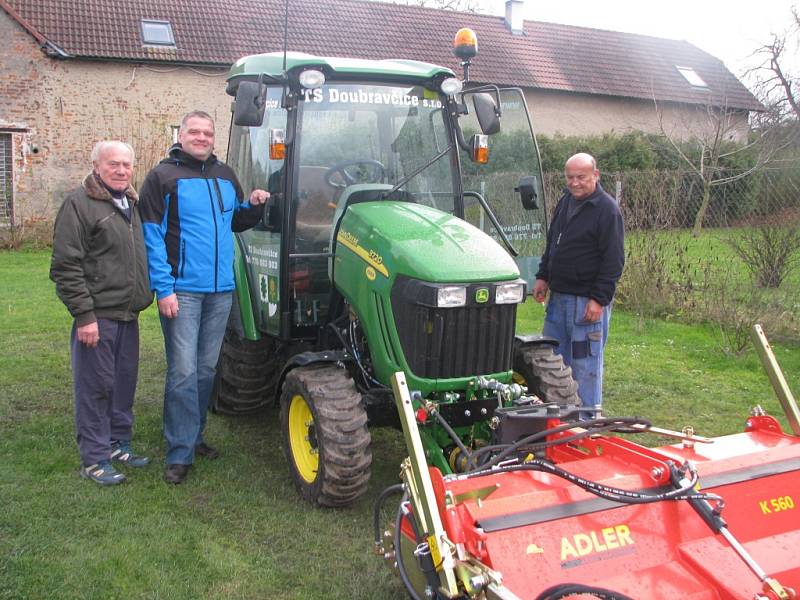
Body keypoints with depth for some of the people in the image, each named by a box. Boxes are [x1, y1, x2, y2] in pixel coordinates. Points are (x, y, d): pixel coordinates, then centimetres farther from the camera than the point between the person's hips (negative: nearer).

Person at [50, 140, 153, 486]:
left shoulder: (132, 204, 15)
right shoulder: (79, 204, -9)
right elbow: (65, 266, -14)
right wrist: (83, 315, -19)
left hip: (128, 314, 8)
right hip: (97, 317, -8)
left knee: (124, 383, 15)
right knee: (95, 386, -1)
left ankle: (118, 444, 29)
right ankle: (94, 459, 8)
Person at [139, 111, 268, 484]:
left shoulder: (225, 176, 13)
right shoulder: (163, 176, -5)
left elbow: (236, 222, 24)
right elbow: (152, 238, -9)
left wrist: (253, 205, 1)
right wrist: (163, 288, -16)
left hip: (220, 290, 6)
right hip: (181, 290, -6)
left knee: (206, 369, 14)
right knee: (183, 372, -7)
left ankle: (192, 435, 29)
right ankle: (180, 453, 2)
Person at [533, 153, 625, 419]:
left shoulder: (607, 209, -13)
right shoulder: (566, 201, 12)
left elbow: (613, 260, -16)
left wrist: (599, 299, -19)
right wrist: (543, 276, 14)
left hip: (587, 300, -8)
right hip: (559, 295, 8)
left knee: (585, 362, 0)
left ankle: (587, 418, 12)